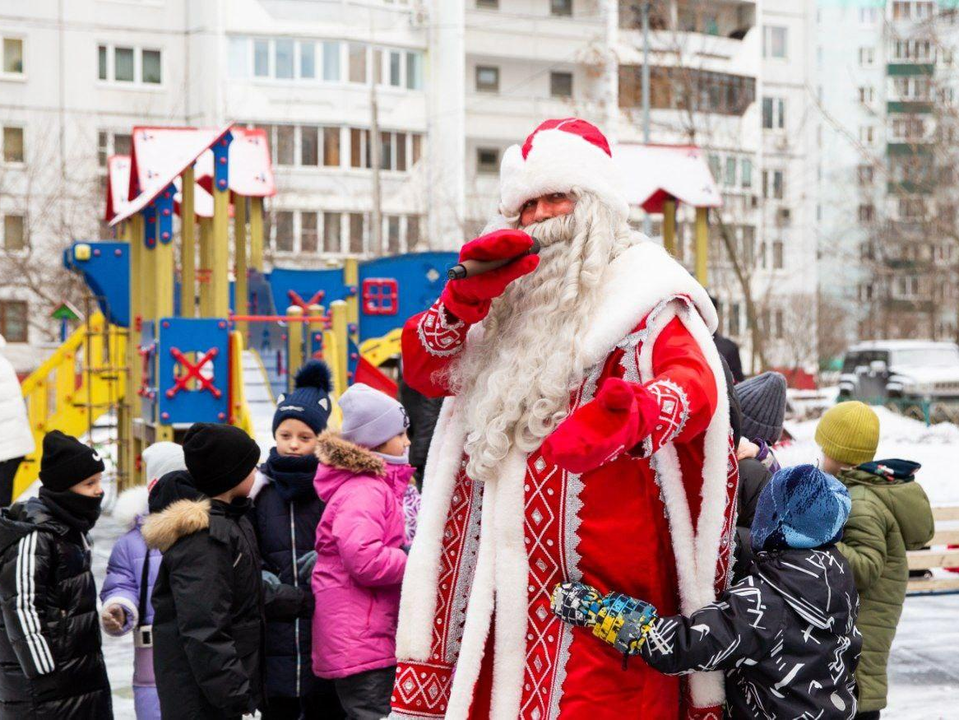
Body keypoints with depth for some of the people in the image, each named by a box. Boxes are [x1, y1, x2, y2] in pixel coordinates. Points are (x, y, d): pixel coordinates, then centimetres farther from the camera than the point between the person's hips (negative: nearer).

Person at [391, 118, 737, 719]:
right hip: (507, 569, 6)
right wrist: (468, 294, -1)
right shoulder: (509, 302, 21)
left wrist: (627, 417, -39)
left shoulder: (642, 291, 1)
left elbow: (697, 383, -17)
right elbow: (421, 370, 15)